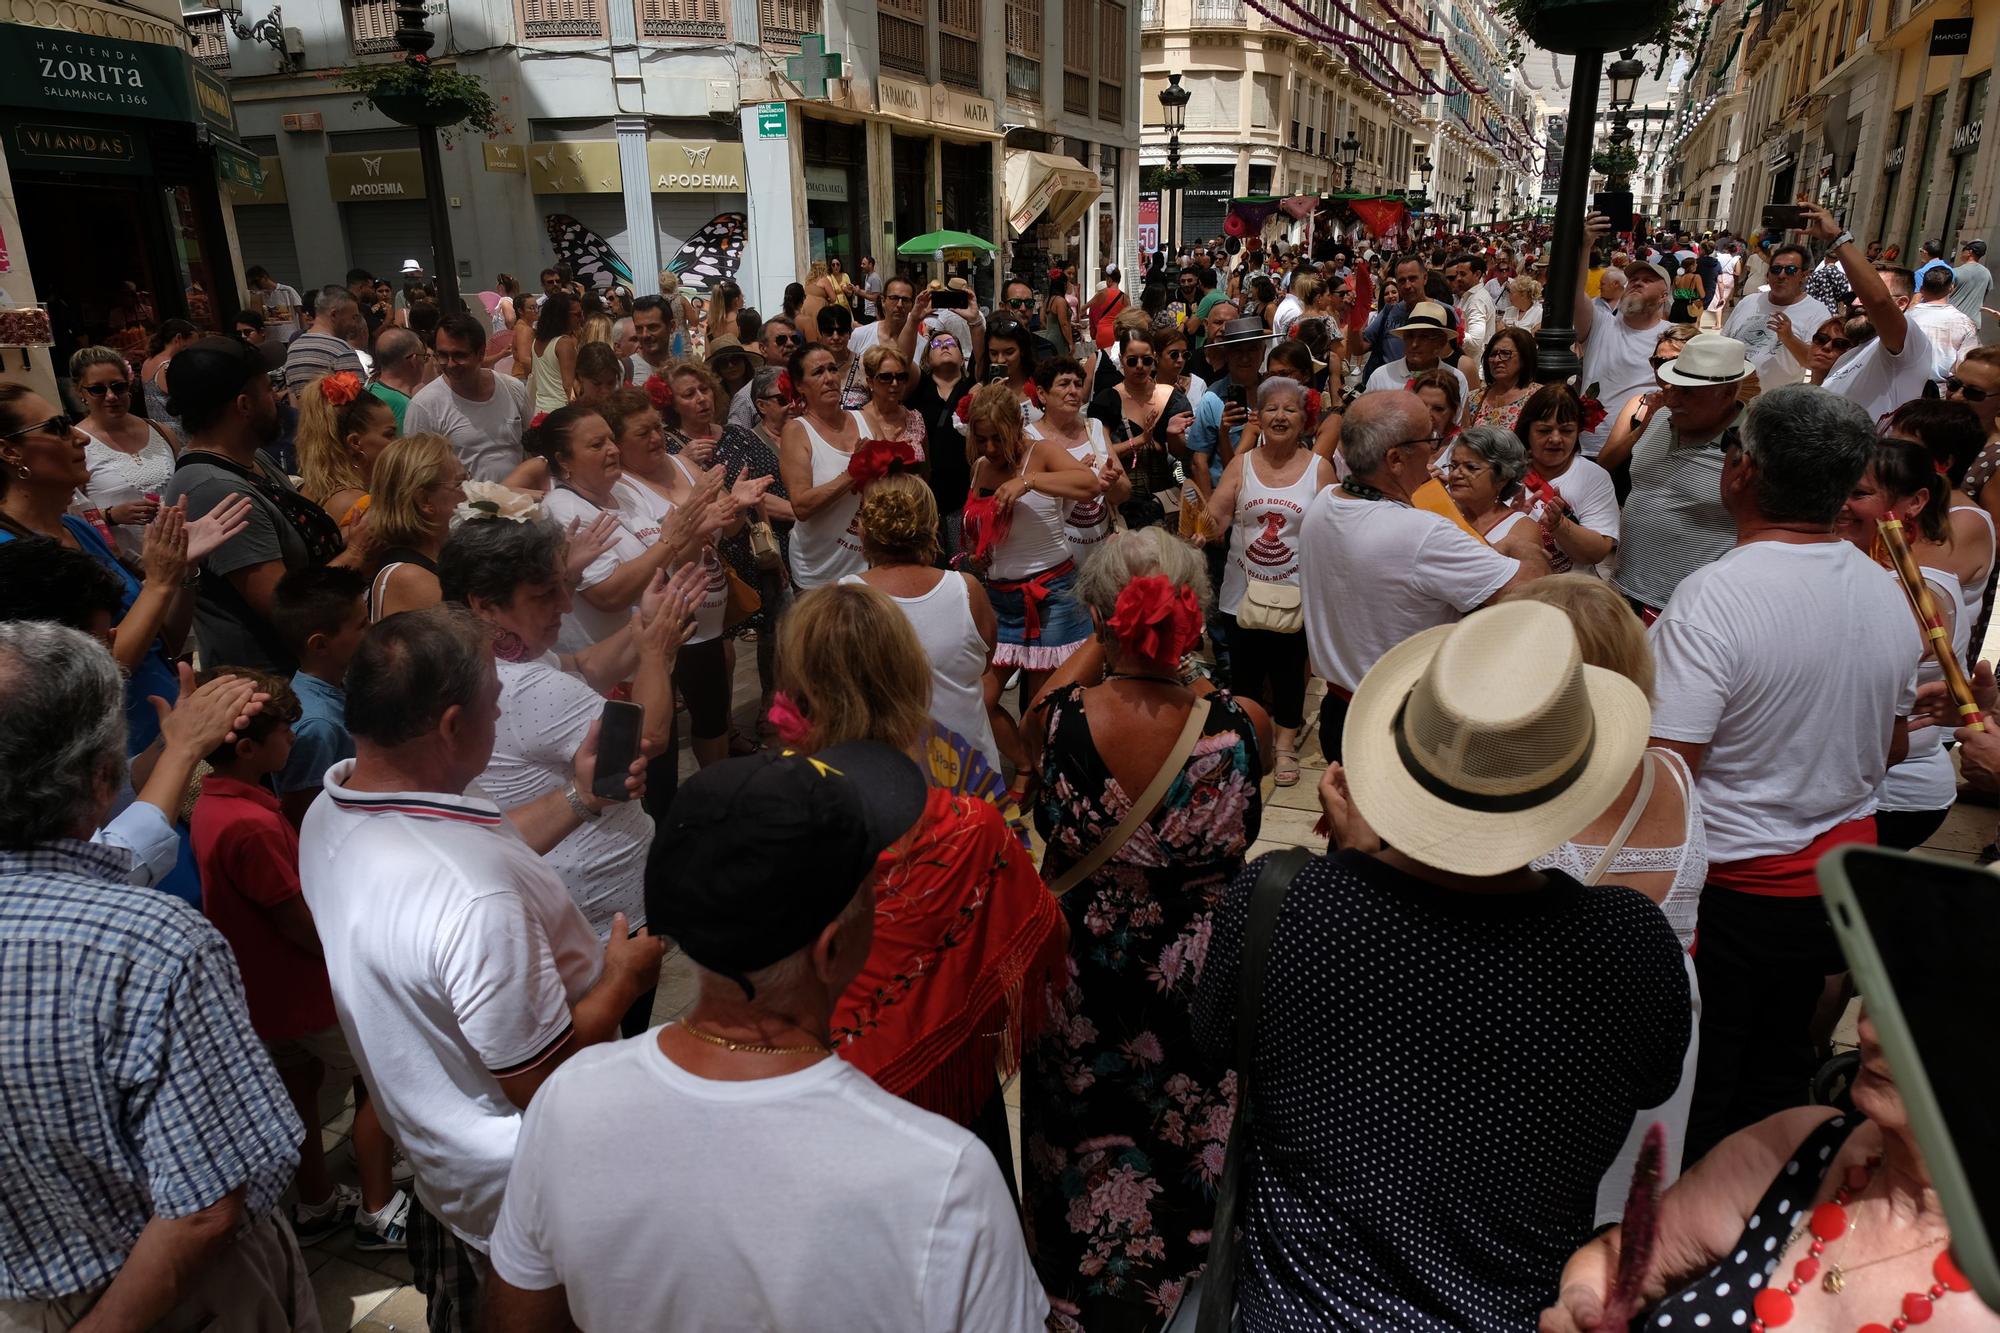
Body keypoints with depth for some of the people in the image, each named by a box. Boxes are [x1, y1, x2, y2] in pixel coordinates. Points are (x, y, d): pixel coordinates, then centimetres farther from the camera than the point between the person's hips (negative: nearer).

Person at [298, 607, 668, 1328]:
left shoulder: (332, 809, -11)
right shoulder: (477, 902, -40)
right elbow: (543, 1082, -29)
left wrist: (577, 800, 4)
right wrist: (623, 979, -15)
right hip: (525, 1200, -8)